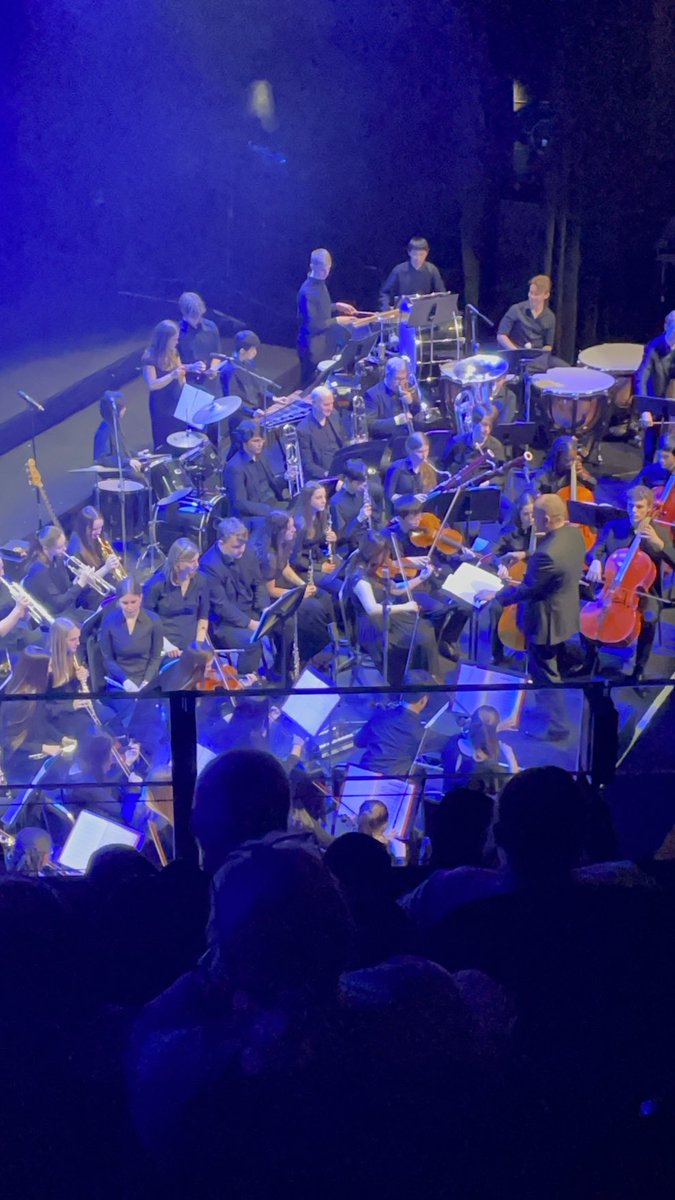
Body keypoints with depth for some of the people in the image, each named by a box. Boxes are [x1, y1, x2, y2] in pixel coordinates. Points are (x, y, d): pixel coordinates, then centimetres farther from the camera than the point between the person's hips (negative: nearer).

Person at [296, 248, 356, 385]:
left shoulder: (320, 283, 6)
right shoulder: (308, 292, -23)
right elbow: (312, 325, -24)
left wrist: (337, 306, 7)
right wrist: (336, 321, -19)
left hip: (324, 344, 9)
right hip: (312, 347, -9)